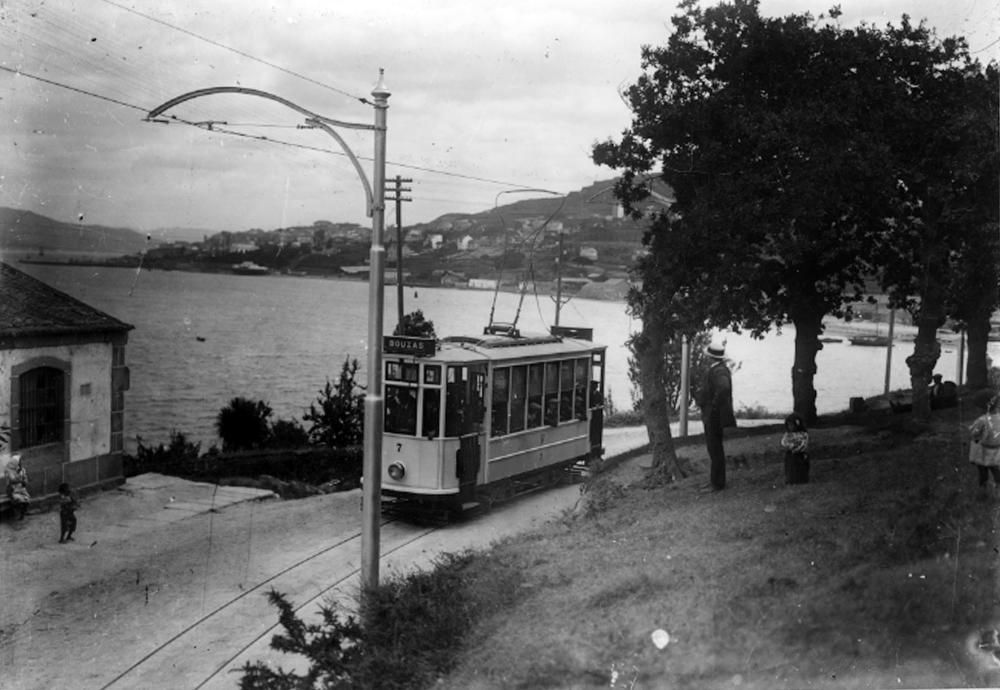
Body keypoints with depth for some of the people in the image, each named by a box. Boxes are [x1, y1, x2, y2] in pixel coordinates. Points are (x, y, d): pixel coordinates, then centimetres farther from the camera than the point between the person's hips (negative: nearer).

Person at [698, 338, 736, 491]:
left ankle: (717, 484, 1)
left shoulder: (719, 371, -20)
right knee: (714, 449, 16)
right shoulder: (714, 369, 12)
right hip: (710, 416, 10)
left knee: (715, 450, -4)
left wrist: (714, 405, -27)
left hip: (714, 415, -10)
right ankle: (715, 481, 25)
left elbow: (724, 388, -38)